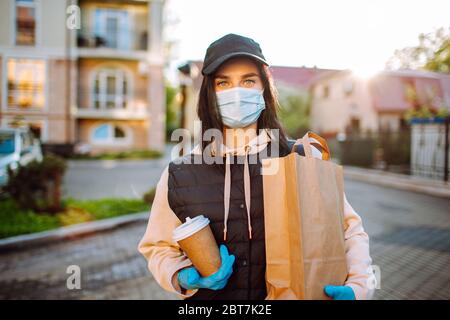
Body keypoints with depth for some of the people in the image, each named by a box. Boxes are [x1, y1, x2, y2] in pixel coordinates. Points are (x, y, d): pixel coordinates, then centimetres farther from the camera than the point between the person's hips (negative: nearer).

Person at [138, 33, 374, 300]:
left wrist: (359, 287, -18)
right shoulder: (179, 176, -11)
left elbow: (350, 230, -3)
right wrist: (184, 278, -16)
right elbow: (158, 247, 2)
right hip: (209, 295, 1)